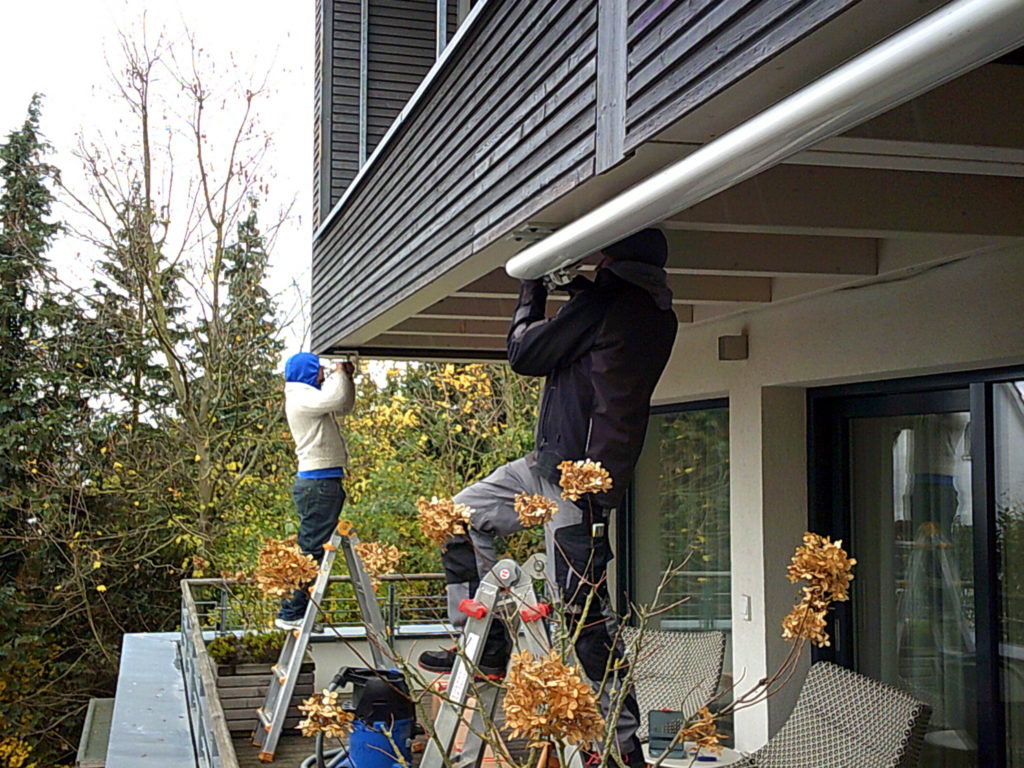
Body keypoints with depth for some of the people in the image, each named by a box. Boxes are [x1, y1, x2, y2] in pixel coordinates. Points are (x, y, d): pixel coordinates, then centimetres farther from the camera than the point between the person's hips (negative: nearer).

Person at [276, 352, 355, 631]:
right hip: (317, 481, -11)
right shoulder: (301, 397, -8)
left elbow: (343, 406, 32)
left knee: (312, 548, 11)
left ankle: (296, 611, 14)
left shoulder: (310, 397, 22)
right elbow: (334, 399, -25)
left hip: (326, 481, 11)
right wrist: (339, 372, -7)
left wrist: (347, 377, 17)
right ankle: (291, 613, -9)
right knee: (311, 548, -11)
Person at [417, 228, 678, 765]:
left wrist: (531, 295, 11)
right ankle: (484, 645, 16)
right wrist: (579, 290, 22)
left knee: (584, 608, -7)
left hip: (575, 473, -10)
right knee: (461, 518, 15)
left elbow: (524, 353, -5)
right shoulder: (659, 314, 12)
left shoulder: (605, 300, -14)